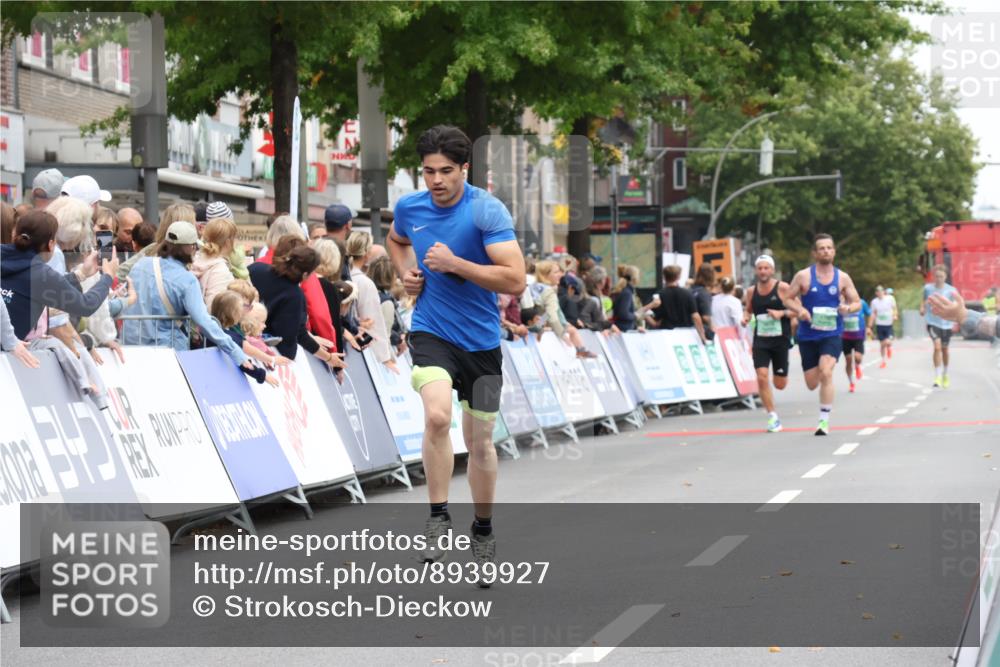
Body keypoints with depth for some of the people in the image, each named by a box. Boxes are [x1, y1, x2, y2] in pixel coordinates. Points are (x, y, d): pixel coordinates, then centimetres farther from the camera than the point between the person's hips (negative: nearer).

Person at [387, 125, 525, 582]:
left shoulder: (487, 211, -15)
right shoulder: (409, 207, -1)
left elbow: (515, 280, -21)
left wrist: (455, 263, -25)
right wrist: (406, 272, 6)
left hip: (480, 340, -1)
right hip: (431, 332, 1)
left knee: (480, 441, 9)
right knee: (436, 415, -27)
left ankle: (483, 530, 32)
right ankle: (438, 518, -15)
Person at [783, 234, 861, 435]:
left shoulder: (842, 278, 2)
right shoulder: (803, 276, -2)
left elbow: (857, 302, 8)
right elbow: (788, 298, 4)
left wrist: (848, 308, -15)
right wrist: (799, 310, -17)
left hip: (832, 334, -1)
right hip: (808, 335, 1)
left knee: (826, 372, -24)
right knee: (812, 384, 5)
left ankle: (824, 420, -17)